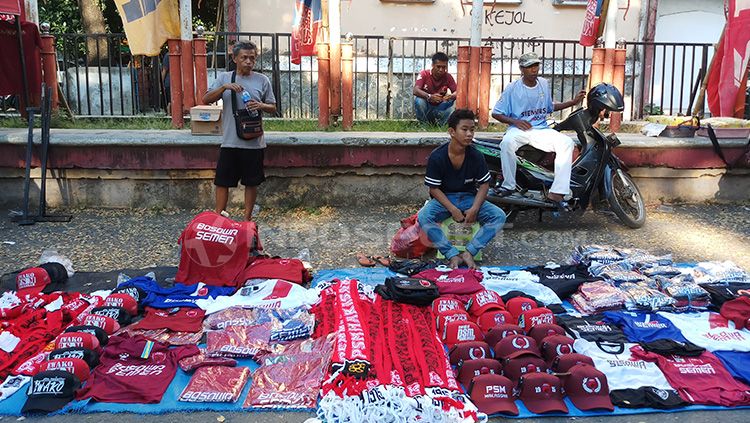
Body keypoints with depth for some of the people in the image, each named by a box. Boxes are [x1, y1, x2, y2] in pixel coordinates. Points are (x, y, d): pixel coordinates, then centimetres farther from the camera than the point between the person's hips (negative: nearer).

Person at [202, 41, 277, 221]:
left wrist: (261, 106, -14)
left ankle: (247, 218, 23)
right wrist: (224, 87, -18)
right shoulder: (224, 78, 4)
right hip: (230, 141, 0)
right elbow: (206, 100, -4)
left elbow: (273, 108, 8)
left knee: (251, 182, 9)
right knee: (222, 181, 5)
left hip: (254, 142, 0)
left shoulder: (262, 80, 2)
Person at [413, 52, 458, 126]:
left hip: (440, 109, 1)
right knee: (419, 101, -33)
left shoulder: (448, 77, -5)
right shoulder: (424, 74, -12)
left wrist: (452, 96, -37)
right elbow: (415, 90, -26)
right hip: (425, 108, -1)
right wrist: (429, 96, -45)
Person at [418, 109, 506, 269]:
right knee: (423, 217, -33)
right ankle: (453, 255, -29)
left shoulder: (476, 156, -9)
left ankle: (469, 252, -24)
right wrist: (452, 210, -21)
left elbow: (484, 184, -2)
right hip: (444, 199, -2)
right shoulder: (437, 157, -15)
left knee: (499, 216, -22)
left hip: (469, 197, 2)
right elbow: (434, 188, -10)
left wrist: (474, 208, -17)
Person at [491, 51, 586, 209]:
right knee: (507, 142, -38)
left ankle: (557, 192, -25)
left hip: (542, 129, 4)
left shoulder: (544, 84, 11)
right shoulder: (513, 88, -4)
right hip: (519, 129, -4)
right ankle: (509, 185, -21)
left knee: (567, 143, -21)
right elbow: (496, 113, -1)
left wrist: (573, 102, 17)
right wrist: (515, 121, -16)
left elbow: (550, 107, 26)